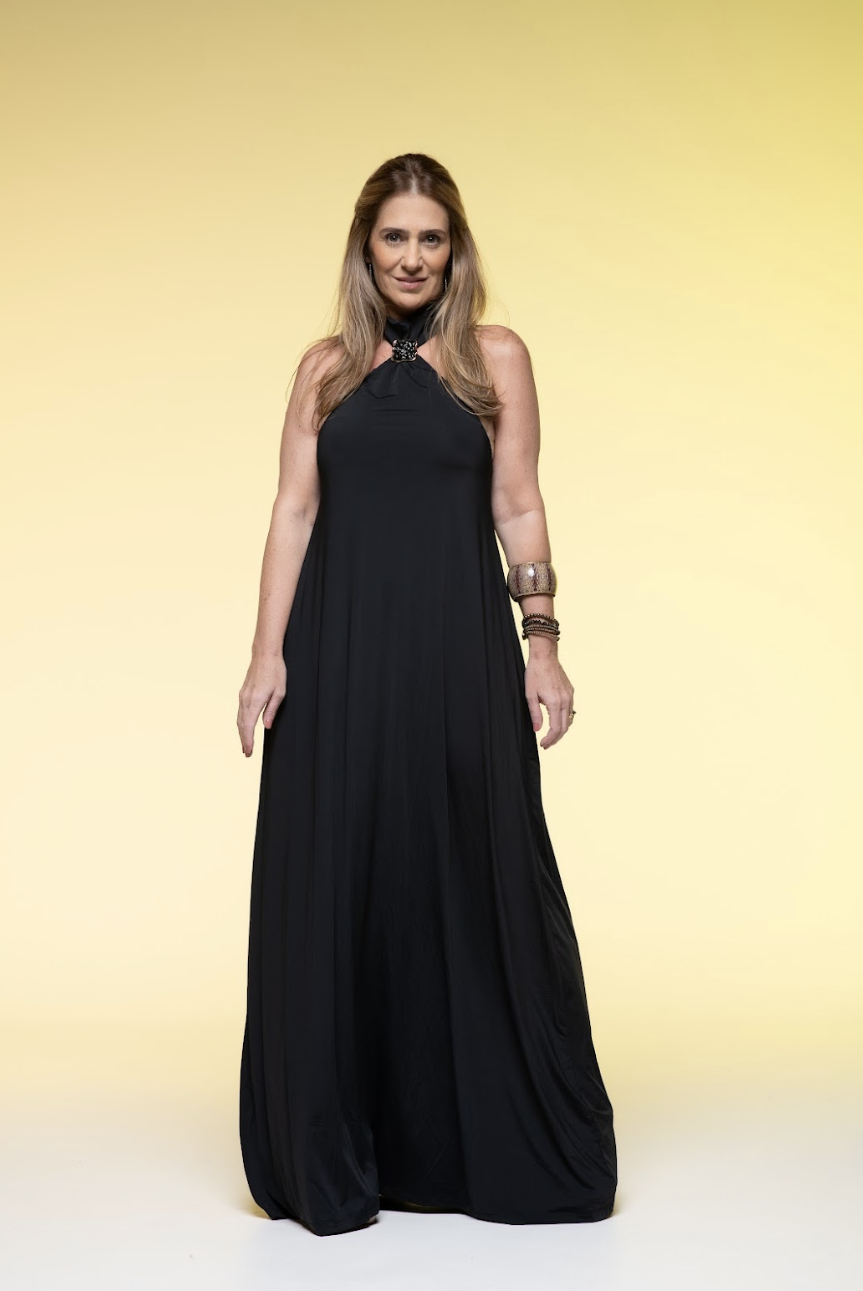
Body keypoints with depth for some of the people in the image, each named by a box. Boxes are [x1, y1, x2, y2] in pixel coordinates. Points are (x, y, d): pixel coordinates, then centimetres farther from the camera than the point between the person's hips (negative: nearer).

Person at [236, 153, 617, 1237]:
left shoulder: (495, 356, 7)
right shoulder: (327, 366, 11)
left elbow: (517, 509, 3)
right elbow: (294, 511, 5)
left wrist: (541, 643, -5)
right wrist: (268, 652, -4)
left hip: (459, 651, -1)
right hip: (340, 650, 2)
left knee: (476, 878, 2)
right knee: (331, 883, 3)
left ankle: (508, 1152, 16)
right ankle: (330, 1163, 15)